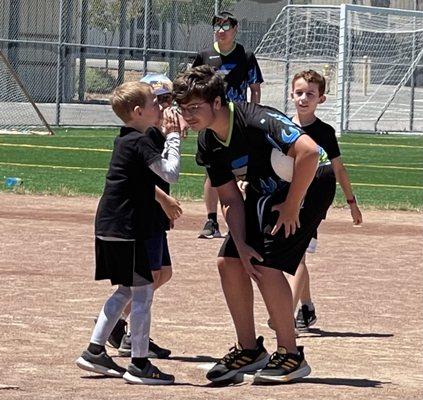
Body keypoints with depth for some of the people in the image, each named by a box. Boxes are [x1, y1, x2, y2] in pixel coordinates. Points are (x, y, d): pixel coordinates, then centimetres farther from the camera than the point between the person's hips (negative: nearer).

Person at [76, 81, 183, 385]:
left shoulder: (125, 140, 15)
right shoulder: (140, 142, -15)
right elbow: (171, 171, -23)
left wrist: (162, 198, 39)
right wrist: (173, 136, -12)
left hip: (110, 227, 10)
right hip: (127, 228, -10)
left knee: (126, 290, 18)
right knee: (142, 292, -4)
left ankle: (95, 351, 19)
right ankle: (139, 364, -2)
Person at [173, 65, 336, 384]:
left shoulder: (255, 121, -32)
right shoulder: (208, 143, -6)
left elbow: (308, 151, -41)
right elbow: (231, 199, -1)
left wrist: (291, 206, -29)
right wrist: (241, 245, -15)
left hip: (310, 181, -8)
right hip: (266, 190, 8)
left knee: (265, 264, -19)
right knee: (229, 262, 2)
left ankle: (291, 355, -7)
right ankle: (249, 350, 14)